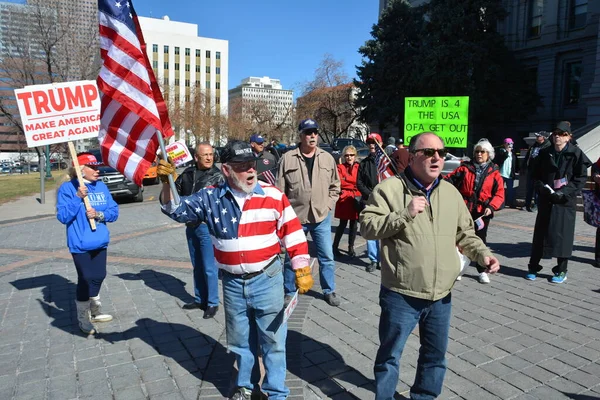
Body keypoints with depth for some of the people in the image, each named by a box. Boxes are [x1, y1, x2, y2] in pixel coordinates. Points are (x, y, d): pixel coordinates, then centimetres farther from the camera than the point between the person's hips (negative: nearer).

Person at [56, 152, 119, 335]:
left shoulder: (101, 186, 5)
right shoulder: (67, 188, -10)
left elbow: (114, 212, 3)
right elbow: (63, 216, -16)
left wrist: (99, 214, -16)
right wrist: (78, 197, -25)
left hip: (100, 242, 6)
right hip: (80, 244, -5)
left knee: (98, 277, 15)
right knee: (85, 279, 0)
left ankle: (94, 311, 37)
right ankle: (83, 318, 19)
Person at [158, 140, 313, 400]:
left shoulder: (273, 195, -8)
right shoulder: (210, 198, -4)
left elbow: (292, 232, -4)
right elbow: (176, 210, 0)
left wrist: (302, 270, -4)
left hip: (267, 280, -2)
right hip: (233, 283, 2)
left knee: (273, 340, 10)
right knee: (240, 340, 20)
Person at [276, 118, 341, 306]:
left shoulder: (327, 158, 3)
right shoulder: (287, 158, -5)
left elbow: (335, 185, 12)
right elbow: (280, 190, -3)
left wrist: (328, 205, 0)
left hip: (322, 218, 2)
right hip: (295, 218, -2)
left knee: (327, 257, 11)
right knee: (292, 258, 11)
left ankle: (329, 291, 30)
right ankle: (289, 292, 29)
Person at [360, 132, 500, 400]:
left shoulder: (451, 192, 8)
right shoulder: (390, 188, -10)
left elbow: (464, 233, 15)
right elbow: (367, 227, -15)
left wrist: (483, 253, -3)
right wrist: (404, 215, -24)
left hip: (441, 296, 6)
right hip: (401, 295, -5)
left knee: (435, 355, 23)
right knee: (390, 355, 11)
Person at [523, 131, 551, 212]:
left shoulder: (548, 146, -9)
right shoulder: (534, 145, 13)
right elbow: (527, 156, 18)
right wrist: (524, 167, 15)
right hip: (530, 169, 6)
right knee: (529, 188, 10)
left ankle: (536, 204, 10)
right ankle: (527, 204, 17)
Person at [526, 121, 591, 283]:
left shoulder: (576, 153, -3)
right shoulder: (545, 153, 7)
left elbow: (581, 178, -5)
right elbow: (537, 175, 10)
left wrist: (565, 192, -15)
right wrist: (542, 188, -8)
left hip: (565, 201, -3)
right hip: (546, 199, 3)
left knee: (563, 234, 2)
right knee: (540, 233, 6)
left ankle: (561, 271, 15)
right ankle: (533, 267, 15)